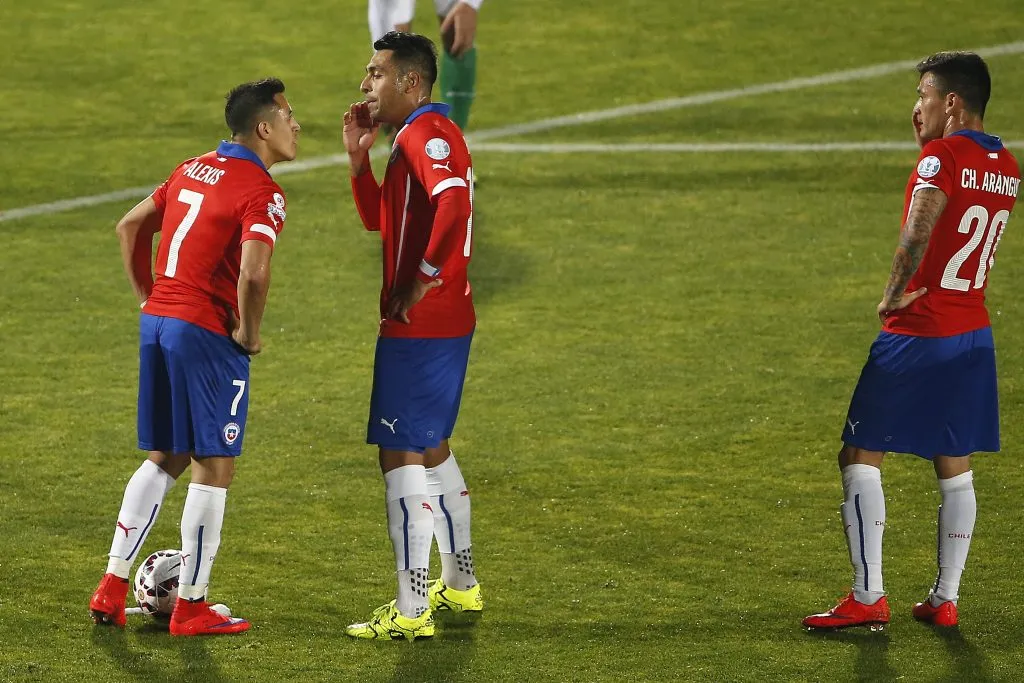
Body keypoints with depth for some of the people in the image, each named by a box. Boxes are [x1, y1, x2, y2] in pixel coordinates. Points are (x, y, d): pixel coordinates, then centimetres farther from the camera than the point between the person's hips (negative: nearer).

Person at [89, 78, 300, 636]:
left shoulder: (193, 170, 13)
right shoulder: (262, 192, -12)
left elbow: (130, 226, 20)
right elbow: (253, 271, -28)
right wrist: (249, 332, -12)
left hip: (157, 324, 8)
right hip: (207, 336, -8)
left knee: (163, 459, 18)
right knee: (213, 465, 2)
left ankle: (112, 589, 14)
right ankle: (191, 607, 6)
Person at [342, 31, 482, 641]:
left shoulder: (427, 133, -15)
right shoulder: (420, 134, 18)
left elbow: (454, 202, -33)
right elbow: (379, 221, 25)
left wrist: (423, 280, -24)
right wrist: (359, 156, 12)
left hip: (420, 325, -11)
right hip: (448, 322, 11)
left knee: (402, 456, -8)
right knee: (431, 449, 22)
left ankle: (411, 612, -7)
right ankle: (460, 585, 33)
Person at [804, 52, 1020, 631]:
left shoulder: (943, 156, -14)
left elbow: (918, 234, -30)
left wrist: (894, 294, -16)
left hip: (915, 333, -7)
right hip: (975, 333, 8)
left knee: (861, 457, -1)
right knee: (956, 469, 13)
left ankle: (868, 597, -5)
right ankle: (946, 599, 13)